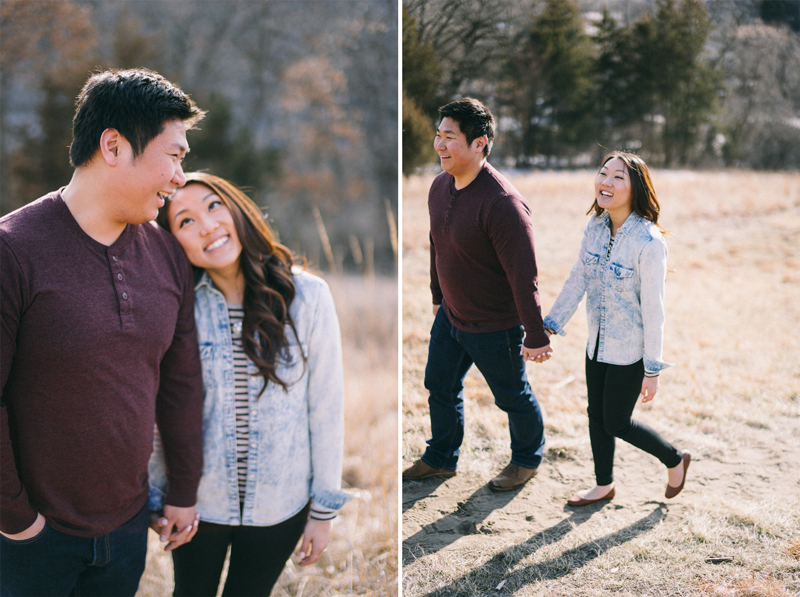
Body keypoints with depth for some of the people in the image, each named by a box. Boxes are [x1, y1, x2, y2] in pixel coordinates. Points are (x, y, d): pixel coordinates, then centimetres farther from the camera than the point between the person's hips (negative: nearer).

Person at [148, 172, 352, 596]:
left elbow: (326, 408, -8)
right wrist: (157, 499, 4)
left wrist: (323, 509, -3)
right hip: (197, 503, 0)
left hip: (280, 508, 0)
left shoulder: (308, 297, -14)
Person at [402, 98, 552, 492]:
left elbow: (524, 277, -26)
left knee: (512, 397, 13)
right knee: (440, 386, 20)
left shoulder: (502, 204, -30)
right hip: (450, 315, 8)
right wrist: (438, 296, 22)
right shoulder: (440, 187, -3)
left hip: (494, 327, -7)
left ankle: (527, 459, 39)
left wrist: (536, 337, -22)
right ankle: (440, 459, 41)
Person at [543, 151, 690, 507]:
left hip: (630, 350, -7)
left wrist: (652, 370, -16)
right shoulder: (595, 227, -3)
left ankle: (675, 461, 31)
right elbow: (577, 280, 7)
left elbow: (653, 309, -20)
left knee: (616, 423, 6)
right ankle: (604, 486, 37)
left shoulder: (648, 241, -24)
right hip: (598, 343, 7)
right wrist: (549, 326, 6)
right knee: (596, 415, 16)